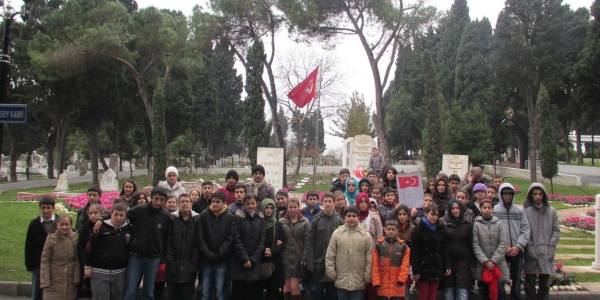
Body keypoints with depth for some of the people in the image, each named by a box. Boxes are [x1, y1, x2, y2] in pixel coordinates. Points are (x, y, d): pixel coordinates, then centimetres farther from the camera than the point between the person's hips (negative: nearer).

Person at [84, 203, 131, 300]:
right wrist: (87, 266, -4)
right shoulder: (101, 228, -7)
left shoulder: (129, 229, 1)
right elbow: (89, 248, -3)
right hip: (100, 272, -3)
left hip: (120, 273, 3)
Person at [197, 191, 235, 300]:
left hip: (222, 260, -1)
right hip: (205, 259, 1)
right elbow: (200, 237, -2)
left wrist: (218, 255, -12)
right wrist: (208, 254, -10)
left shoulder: (230, 217, 1)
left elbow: (229, 239, -4)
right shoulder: (203, 215, 3)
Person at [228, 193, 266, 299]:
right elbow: (236, 240, -8)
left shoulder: (260, 218, 6)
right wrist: (245, 259, -10)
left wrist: (253, 259, -4)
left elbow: (262, 239, 3)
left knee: (252, 290, 0)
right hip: (238, 262, -2)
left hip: (255, 262, 3)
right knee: (237, 291, -1)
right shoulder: (238, 217, -4)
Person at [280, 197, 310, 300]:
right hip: (285, 258, 2)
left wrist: (305, 258, -11)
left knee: (294, 286, -5)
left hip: (298, 258, -2)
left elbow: (307, 242, -4)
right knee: (286, 286, 7)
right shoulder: (281, 222, 4)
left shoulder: (305, 222, 0)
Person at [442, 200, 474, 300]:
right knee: (448, 290, 3)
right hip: (448, 260, -1)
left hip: (463, 261, 1)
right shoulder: (444, 224, 1)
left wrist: (473, 263, 4)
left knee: (463, 291, -4)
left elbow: (471, 245, 8)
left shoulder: (468, 225, 7)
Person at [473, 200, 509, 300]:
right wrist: (485, 261, -12)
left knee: (498, 291, -1)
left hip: (498, 265, 1)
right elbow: (475, 246, -4)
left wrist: (493, 260, -10)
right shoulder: (476, 225, 0)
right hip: (482, 266, -1)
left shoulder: (499, 224, 4)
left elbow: (503, 244, -1)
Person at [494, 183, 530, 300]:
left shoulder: (520, 211, 9)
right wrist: (504, 247, -13)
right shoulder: (494, 210, -1)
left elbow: (526, 231, 3)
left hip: (517, 251, 3)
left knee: (517, 280, 10)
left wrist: (518, 246, -9)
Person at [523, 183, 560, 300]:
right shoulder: (525, 211, -3)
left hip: (547, 254, 3)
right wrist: (529, 245, -12)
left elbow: (556, 231, 9)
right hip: (531, 253, -3)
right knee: (530, 283, 3)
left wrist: (551, 245, -2)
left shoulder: (551, 211, 8)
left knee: (545, 283, 10)